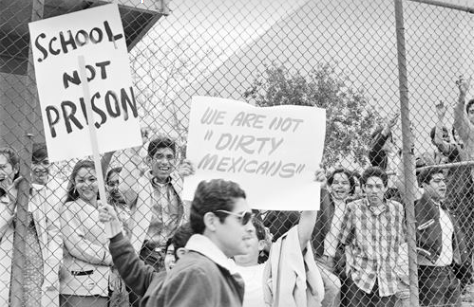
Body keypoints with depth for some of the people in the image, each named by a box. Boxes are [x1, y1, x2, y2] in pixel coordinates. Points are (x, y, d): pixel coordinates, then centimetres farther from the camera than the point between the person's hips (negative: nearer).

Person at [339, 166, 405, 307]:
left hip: (387, 279, 2)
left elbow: (400, 242, 13)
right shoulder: (353, 208, -2)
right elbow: (345, 241, 7)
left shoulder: (397, 208, 4)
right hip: (359, 278, -2)